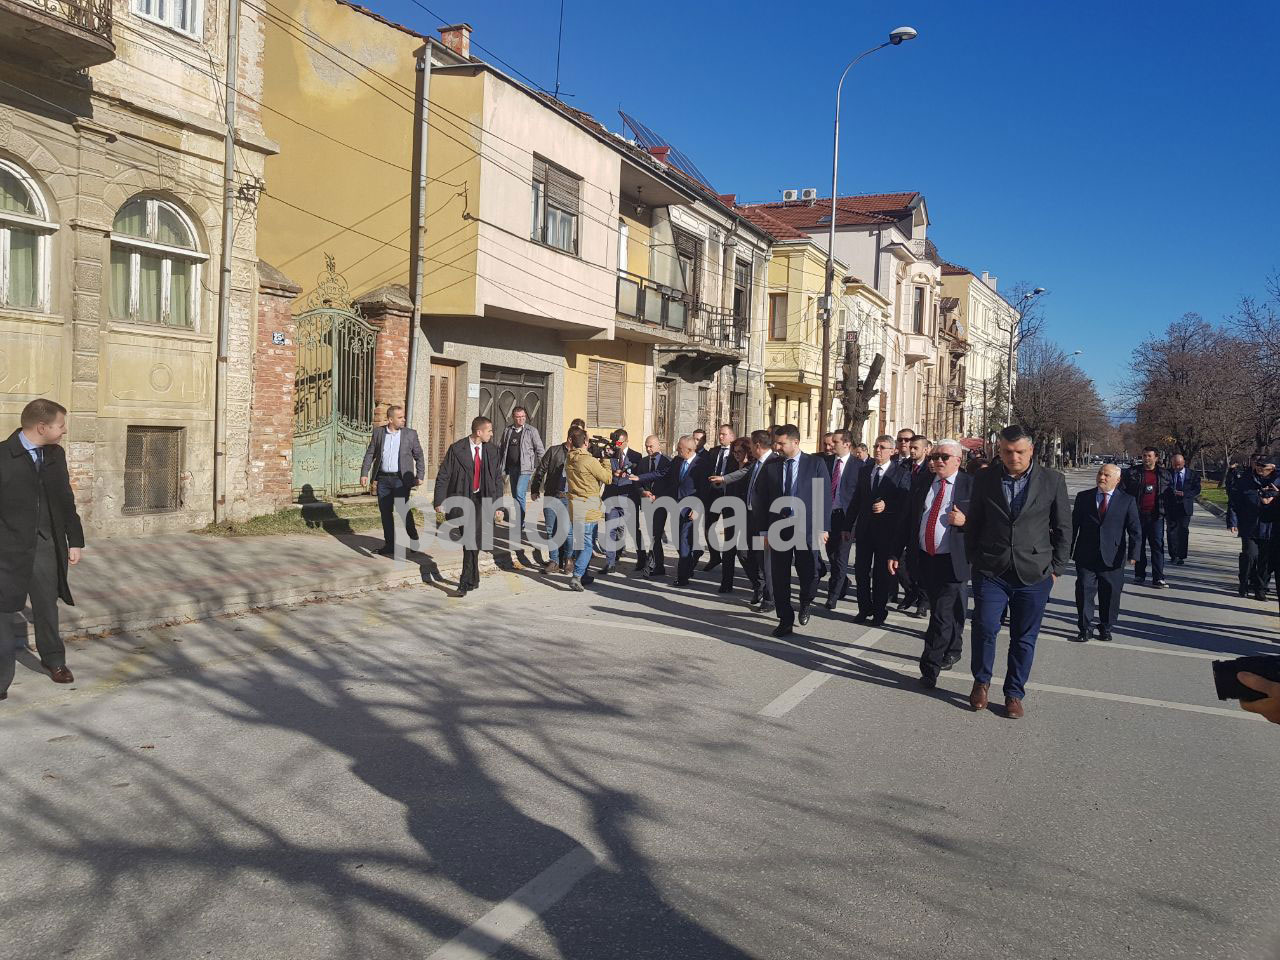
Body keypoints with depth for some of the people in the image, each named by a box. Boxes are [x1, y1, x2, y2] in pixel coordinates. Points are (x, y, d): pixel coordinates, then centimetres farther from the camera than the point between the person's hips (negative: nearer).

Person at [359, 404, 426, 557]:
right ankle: (390, 544, 17)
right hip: (382, 479, 3)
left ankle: (414, 539, 10)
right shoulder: (378, 432, 6)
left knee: (403, 510, -11)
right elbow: (370, 454, 11)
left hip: (401, 479, -3)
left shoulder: (410, 434, 2)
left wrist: (420, 476, -2)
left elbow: (419, 456, 6)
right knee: (385, 512, 6)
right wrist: (364, 473, 4)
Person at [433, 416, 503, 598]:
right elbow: (443, 476, -3)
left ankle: (466, 581, -4)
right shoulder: (456, 449, -4)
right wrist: (439, 501, -6)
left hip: (481, 501, 1)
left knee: (472, 540, -9)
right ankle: (473, 579, 18)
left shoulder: (492, 451, 6)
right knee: (468, 540, 1)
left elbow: (497, 479, 11)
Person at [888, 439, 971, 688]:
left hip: (952, 562, -5)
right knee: (940, 610, 20)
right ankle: (952, 651, 42)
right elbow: (907, 520, 9)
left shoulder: (971, 486, -5)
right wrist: (896, 553, 6)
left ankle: (930, 668, 0)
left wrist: (965, 522, -22)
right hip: (924, 558, 5)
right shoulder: (922, 482, 7)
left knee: (942, 615, -8)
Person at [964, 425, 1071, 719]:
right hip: (991, 571, 0)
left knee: (1024, 637, 7)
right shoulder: (984, 479, 3)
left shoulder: (1052, 480, 0)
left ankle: (1014, 693, 23)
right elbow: (973, 523, 10)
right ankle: (981, 681, 19)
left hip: (1034, 574, 0)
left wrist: (1056, 568, 2)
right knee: (984, 628, -6)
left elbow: (1063, 528, 4)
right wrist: (974, 560, 6)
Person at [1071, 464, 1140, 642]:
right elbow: (1073, 525, 8)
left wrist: (1133, 553, -9)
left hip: (1113, 558, 0)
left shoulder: (1128, 501, 3)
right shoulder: (1083, 497, 7)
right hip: (1086, 555, 1)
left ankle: (1105, 628, 24)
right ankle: (1085, 628, 8)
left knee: (1110, 594, 7)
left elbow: (1135, 530, 2)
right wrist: (1068, 551, 5)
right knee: (1084, 590, -3)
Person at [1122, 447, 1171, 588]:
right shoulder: (1133, 472, 3)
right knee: (1138, 545, 7)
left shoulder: (1164, 474, 8)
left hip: (1156, 515, 0)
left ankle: (1158, 578, -3)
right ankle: (1139, 575, 18)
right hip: (1137, 514, 0)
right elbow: (1125, 491, 4)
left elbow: (1168, 494, 12)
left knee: (1157, 545, -4)